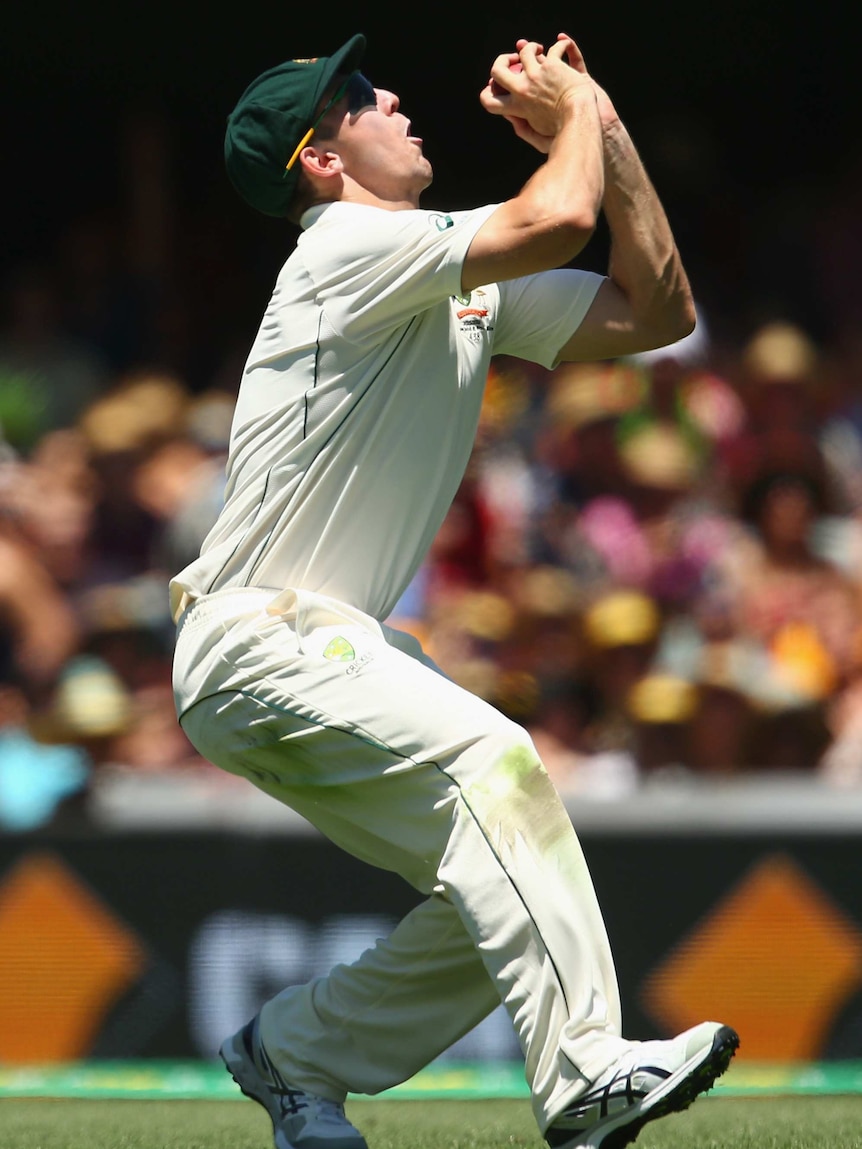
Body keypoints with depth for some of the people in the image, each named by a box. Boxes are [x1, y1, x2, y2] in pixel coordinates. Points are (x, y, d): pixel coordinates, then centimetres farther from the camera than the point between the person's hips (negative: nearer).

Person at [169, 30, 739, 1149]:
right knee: (490, 757, -29)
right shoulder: (348, 248, -11)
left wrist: (606, 133, 7)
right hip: (256, 641, -9)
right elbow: (559, 221, -24)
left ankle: (294, 1054, 16)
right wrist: (575, 116, -5)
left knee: (496, 893, -1)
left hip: (335, 652, 9)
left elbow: (658, 310, 12)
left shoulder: (476, 284, 16)